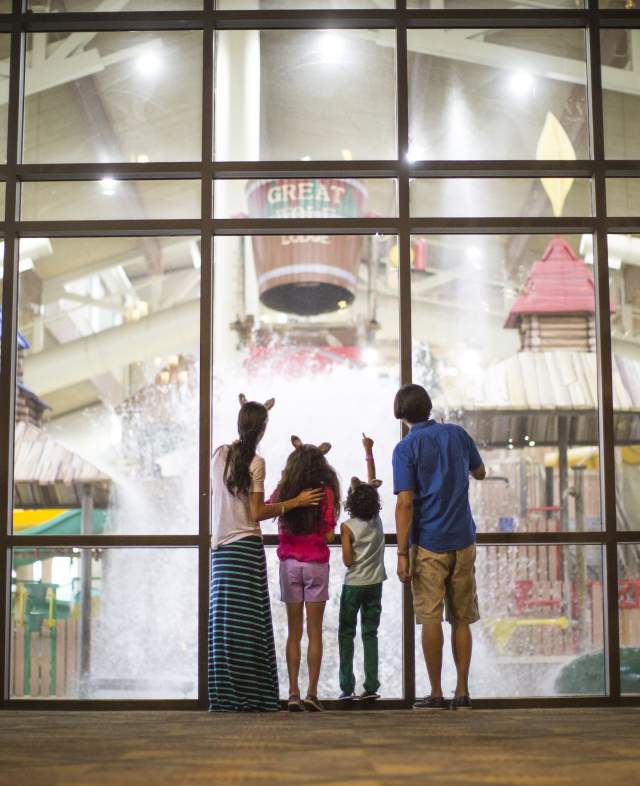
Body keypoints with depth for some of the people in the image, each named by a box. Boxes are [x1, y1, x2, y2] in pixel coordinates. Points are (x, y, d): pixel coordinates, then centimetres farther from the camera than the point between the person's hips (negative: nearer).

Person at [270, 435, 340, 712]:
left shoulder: (283, 490, 0)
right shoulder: (325, 492, -7)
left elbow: (268, 507, 24)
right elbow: (329, 535, -8)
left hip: (289, 563, 2)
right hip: (315, 564, -2)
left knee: (293, 632, 7)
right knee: (315, 632, 3)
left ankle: (293, 694, 3)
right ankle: (312, 693, 0)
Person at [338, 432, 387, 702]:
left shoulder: (347, 526, -11)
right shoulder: (377, 518, -1)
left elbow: (348, 561, -10)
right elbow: (373, 482, 10)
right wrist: (368, 451, 16)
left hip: (353, 584, -3)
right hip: (375, 583, 3)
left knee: (346, 633, 4)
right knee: (370, 633, 6)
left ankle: (347, 687, -1)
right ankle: (371, 686, 1)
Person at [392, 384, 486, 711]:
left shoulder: (406, 448, -7)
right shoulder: (457, 434, 5)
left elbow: (405, 504, -14)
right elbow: (480, 473, 21)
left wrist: (402, 554, -13)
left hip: (428, 544, -4)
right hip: (463, 541, 4)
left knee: (431, 619, 1)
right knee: (462, 619, 9)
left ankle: (436, 694, 4)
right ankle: (462, 693, 10)